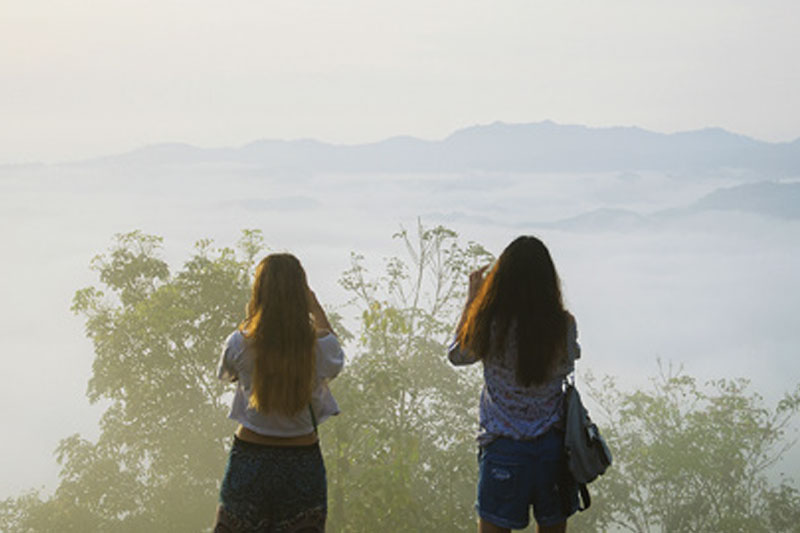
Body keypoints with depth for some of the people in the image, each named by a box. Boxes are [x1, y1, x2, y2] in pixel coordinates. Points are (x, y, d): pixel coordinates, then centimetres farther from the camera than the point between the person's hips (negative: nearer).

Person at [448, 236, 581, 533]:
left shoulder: (490, 326, -13)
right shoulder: (564, 325, -8)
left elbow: (456, 355, 7)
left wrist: (472, 299, 14)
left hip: (504, 447, -2)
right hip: (552, 446, 2)